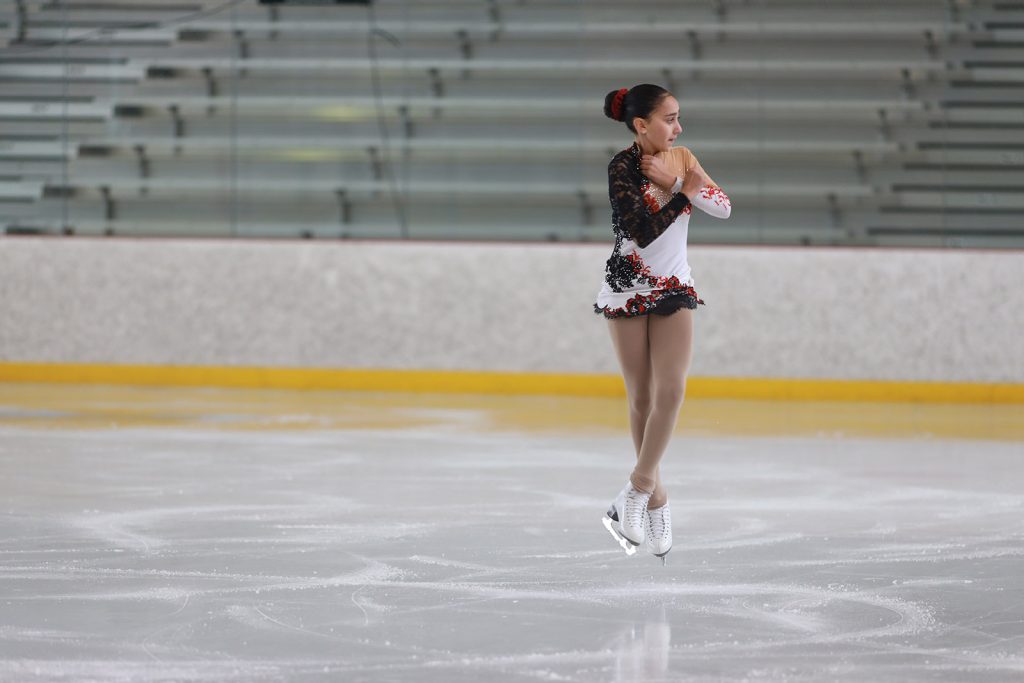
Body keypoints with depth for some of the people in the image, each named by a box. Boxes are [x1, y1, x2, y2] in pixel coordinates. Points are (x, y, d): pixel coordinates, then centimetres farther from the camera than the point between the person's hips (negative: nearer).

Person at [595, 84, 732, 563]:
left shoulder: (680, 158, 3)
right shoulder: (622, 167, -13)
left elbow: (723, 207, -8)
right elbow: (643, 231, -24)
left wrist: (674, 180, -19)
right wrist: (684, 190, -15)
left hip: (674, 289, 4)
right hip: (629, 287, -4)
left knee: (670, 391, -11)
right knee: (642, 398, 3)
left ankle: (638, 488, -2)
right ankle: (655, 497, 14)